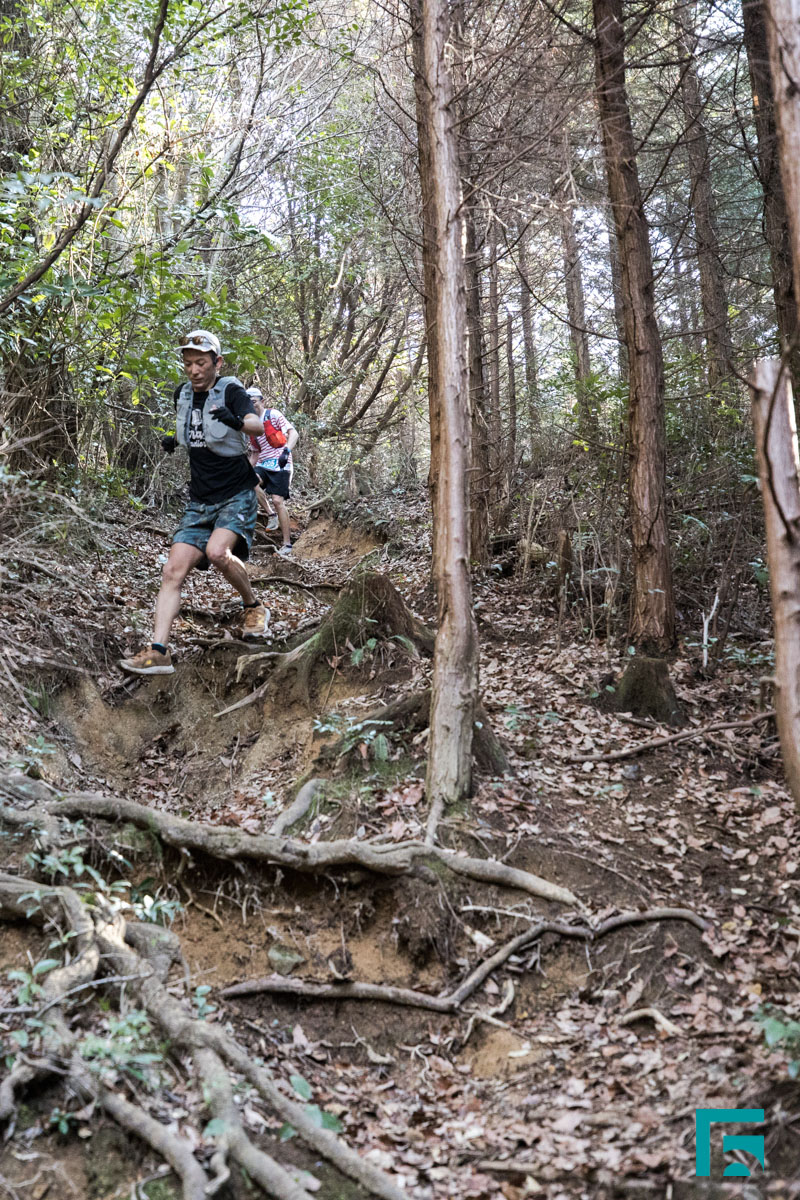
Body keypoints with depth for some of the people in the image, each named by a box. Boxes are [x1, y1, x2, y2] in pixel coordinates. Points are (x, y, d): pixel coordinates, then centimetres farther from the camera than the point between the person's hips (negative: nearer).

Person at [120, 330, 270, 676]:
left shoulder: (231, 391, -10)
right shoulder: (183, 394, 8)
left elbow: (257, 425, -29)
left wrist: (237, 422, -51)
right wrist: (174, 439, 8)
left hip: (236, 495, -6)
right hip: (200, 501, 6)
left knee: (217, 551, -31)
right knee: (174, 569, -8)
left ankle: (253, 606, -4)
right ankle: (158, 651, -12)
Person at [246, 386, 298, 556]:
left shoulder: (273, 414, -2)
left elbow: (294, 433, -11)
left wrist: (287, 451, -27)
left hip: (280, 464, -6)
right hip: (263, 464, 6)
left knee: (277, 501, -15)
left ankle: (287, 543, -9)